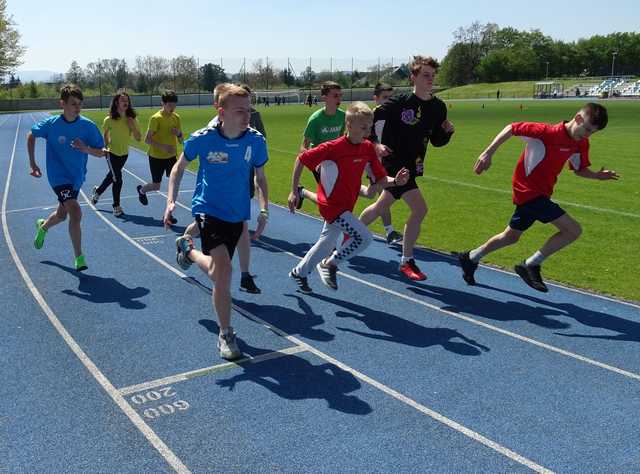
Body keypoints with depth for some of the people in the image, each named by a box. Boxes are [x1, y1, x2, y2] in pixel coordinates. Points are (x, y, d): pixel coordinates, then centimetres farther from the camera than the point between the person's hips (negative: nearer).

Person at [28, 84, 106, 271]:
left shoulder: (88, 126, -11)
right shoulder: (51, 124, -13)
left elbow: (101, 152, -7)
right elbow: (31, 135, 7)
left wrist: (85, 148, -27)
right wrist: (33, 163, 1)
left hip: (77, 177, 4)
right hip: (58, 176, -4)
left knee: (62, 215, 22)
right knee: (75, 212, -23)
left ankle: (43, 226, 58)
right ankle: (79, 257, -10)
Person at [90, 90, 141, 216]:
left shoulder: (132, 119, -6)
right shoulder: (109, 120, -13)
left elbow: (138, 138, -6)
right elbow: (104, 135, 5)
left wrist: (132, 126, -20)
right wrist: (106, 148, -1)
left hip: (124, 154, 4)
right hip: (112, 153, -4)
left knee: (112, 176, 20)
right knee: (117, 179, -9)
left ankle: (97, 191, 47)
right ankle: (116, 206, 8)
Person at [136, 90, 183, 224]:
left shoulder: (176, 117, 2)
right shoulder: (156, 118, -16)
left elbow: (181, 140, 9)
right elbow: (147, 140, -15)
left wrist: (178, 133, -14)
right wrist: (162, 146, -28)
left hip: (171, 156, 5)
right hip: (156, 157, -5)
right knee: (156, 186, 6)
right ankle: (141, 190, 42)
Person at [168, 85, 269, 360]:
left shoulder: (256, 141, -10)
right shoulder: (202, 139, -15)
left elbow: (261, 177, 6)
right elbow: (179, 167, 3)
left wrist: (264, 209, -7)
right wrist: (171, 201, -8)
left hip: (237, 215, 4)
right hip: (207, 209, -4)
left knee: (220, 276, 15)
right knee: (222, 270, -23)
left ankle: (189, 250, 48)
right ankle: (226, 335, -3)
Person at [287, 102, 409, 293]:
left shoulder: (368, 148, -4)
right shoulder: (333, 148, -20)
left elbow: (381, 180, -2)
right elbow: (301, 159, -12)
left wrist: (396, 181, -23)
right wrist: (294, 191, -11)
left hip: (346, 205, 7)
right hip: (331, 204, -7)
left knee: (327, 245, 21)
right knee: (364, 237, -17)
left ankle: (299, 273, 41)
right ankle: (330, 264, 3)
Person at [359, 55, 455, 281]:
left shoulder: (438, 107, 5)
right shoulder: (400, 102, -14)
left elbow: (436, 141, 12)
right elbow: (370, 119, -8)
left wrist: (447, 132, -7)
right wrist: (376, 144, -20)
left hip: (411, 166, 7)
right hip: (393, 162, -7)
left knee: (380, 207, 14)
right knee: (419, 209, -12)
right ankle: (407, 261, 6)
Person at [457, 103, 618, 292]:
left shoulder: (581, 144, 1)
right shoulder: (547, 132, -22)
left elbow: (579, 169, 16)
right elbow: (511, 128, -15)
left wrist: (598, 175, -4)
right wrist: (488, 153, -17)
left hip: (541, 194, 9)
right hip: (528, 190, -9)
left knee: (511, 236, 22)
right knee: (574, 230, -15)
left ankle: (470, 258, 39)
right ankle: (531, 265, -3)